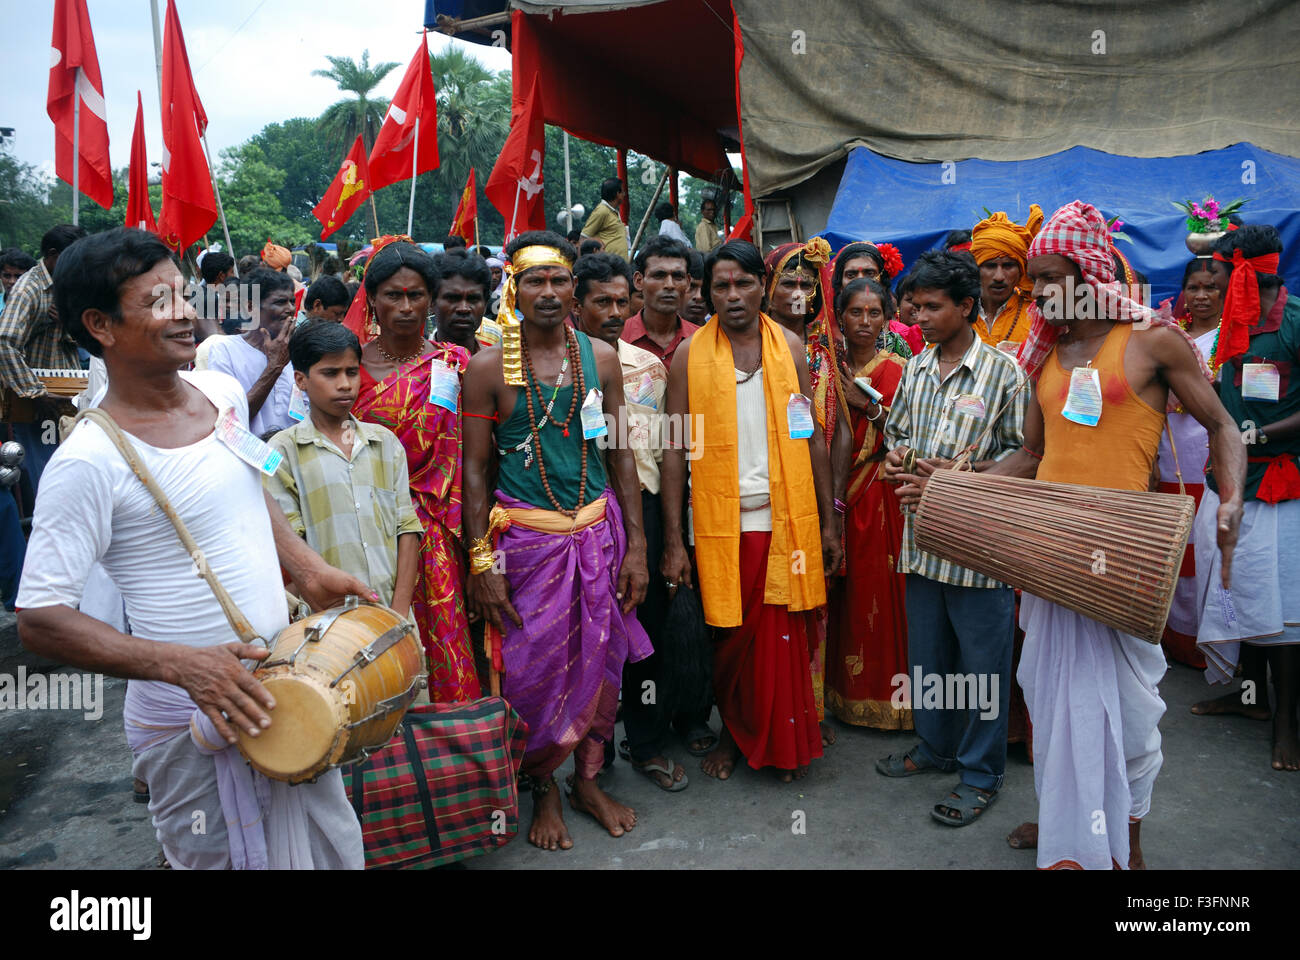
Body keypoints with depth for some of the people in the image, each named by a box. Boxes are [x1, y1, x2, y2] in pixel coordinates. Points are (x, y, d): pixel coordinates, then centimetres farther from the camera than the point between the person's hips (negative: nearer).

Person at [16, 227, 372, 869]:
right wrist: (182, 664, -28)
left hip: (285, 685, 7)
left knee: (333, 848, 21)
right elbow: (40, 618, -18)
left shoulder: (223, 392, 1)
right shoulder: (89, 462, -21)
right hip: (197, 720, -7)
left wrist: (311, 573, 7)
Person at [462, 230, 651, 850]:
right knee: (534, 668, 4)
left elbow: (621, 455, 6)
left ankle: (588, 781, 31)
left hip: (598, 530, 3)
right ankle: (542, 791, 27)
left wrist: (635, 546, 2)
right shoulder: (487, 366, -4)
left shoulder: (600, 357, 3)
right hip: (527, 535, -2)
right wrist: (482, 563, -8)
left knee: (599, 660, 10)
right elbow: (474, 468, -3)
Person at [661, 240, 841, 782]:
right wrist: (673, 541, -7)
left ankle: (784, 744, 26)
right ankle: (732, 733, 32)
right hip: (719, 520, -1)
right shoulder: (690, 354, 0)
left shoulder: (790, 347, 5)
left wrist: (829, 523, 5)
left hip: (786, 517, 1)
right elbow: (674, 448, -2)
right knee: (728, 635, 9)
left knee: (783, 635, 7)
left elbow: (812, 438, 7)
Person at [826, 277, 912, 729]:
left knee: (880, 587, -1)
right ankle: (841, 688, 18)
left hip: (882, 495, -2)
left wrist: (869, 406, -17)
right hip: (836, 491, 2)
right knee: (841, 589, 4)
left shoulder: (899, 369, 1)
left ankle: (884, 690, 13)